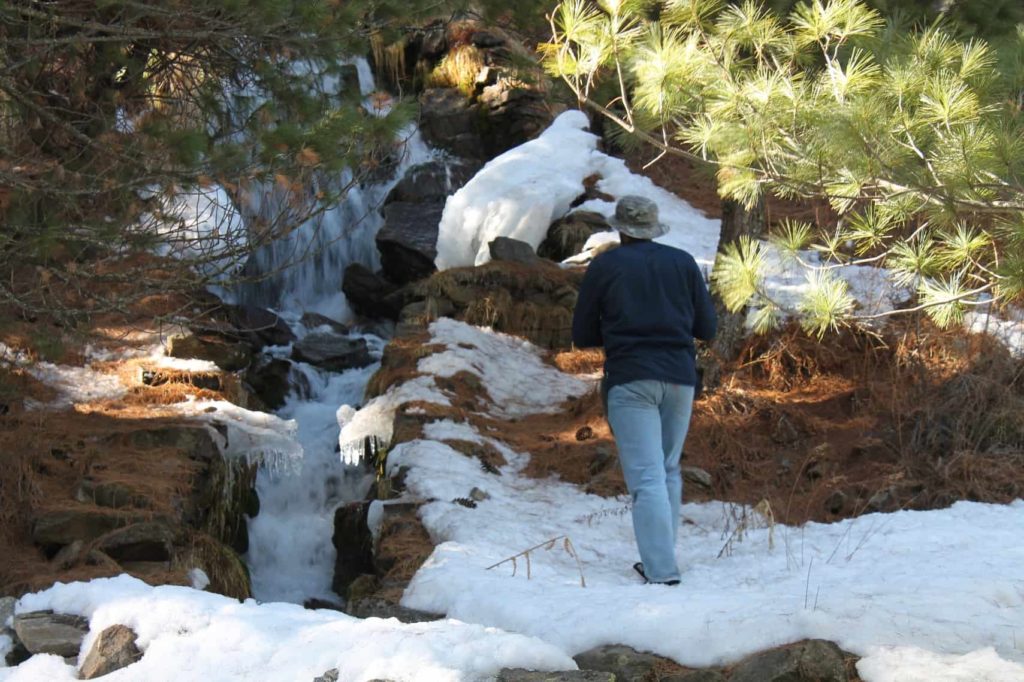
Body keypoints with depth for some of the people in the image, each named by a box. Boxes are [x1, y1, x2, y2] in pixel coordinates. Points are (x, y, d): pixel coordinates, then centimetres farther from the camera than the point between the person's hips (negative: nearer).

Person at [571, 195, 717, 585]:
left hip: (631, 380, -3)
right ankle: (659, 561, 17)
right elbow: (707, 328, 8)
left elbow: (582, 335, 5)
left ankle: (662, 571, -15)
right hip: (680, 377, 3)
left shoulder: (604, 266, 1)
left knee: (646, 477, -7)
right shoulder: (683, 263, 7)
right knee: (669, 471, 16)